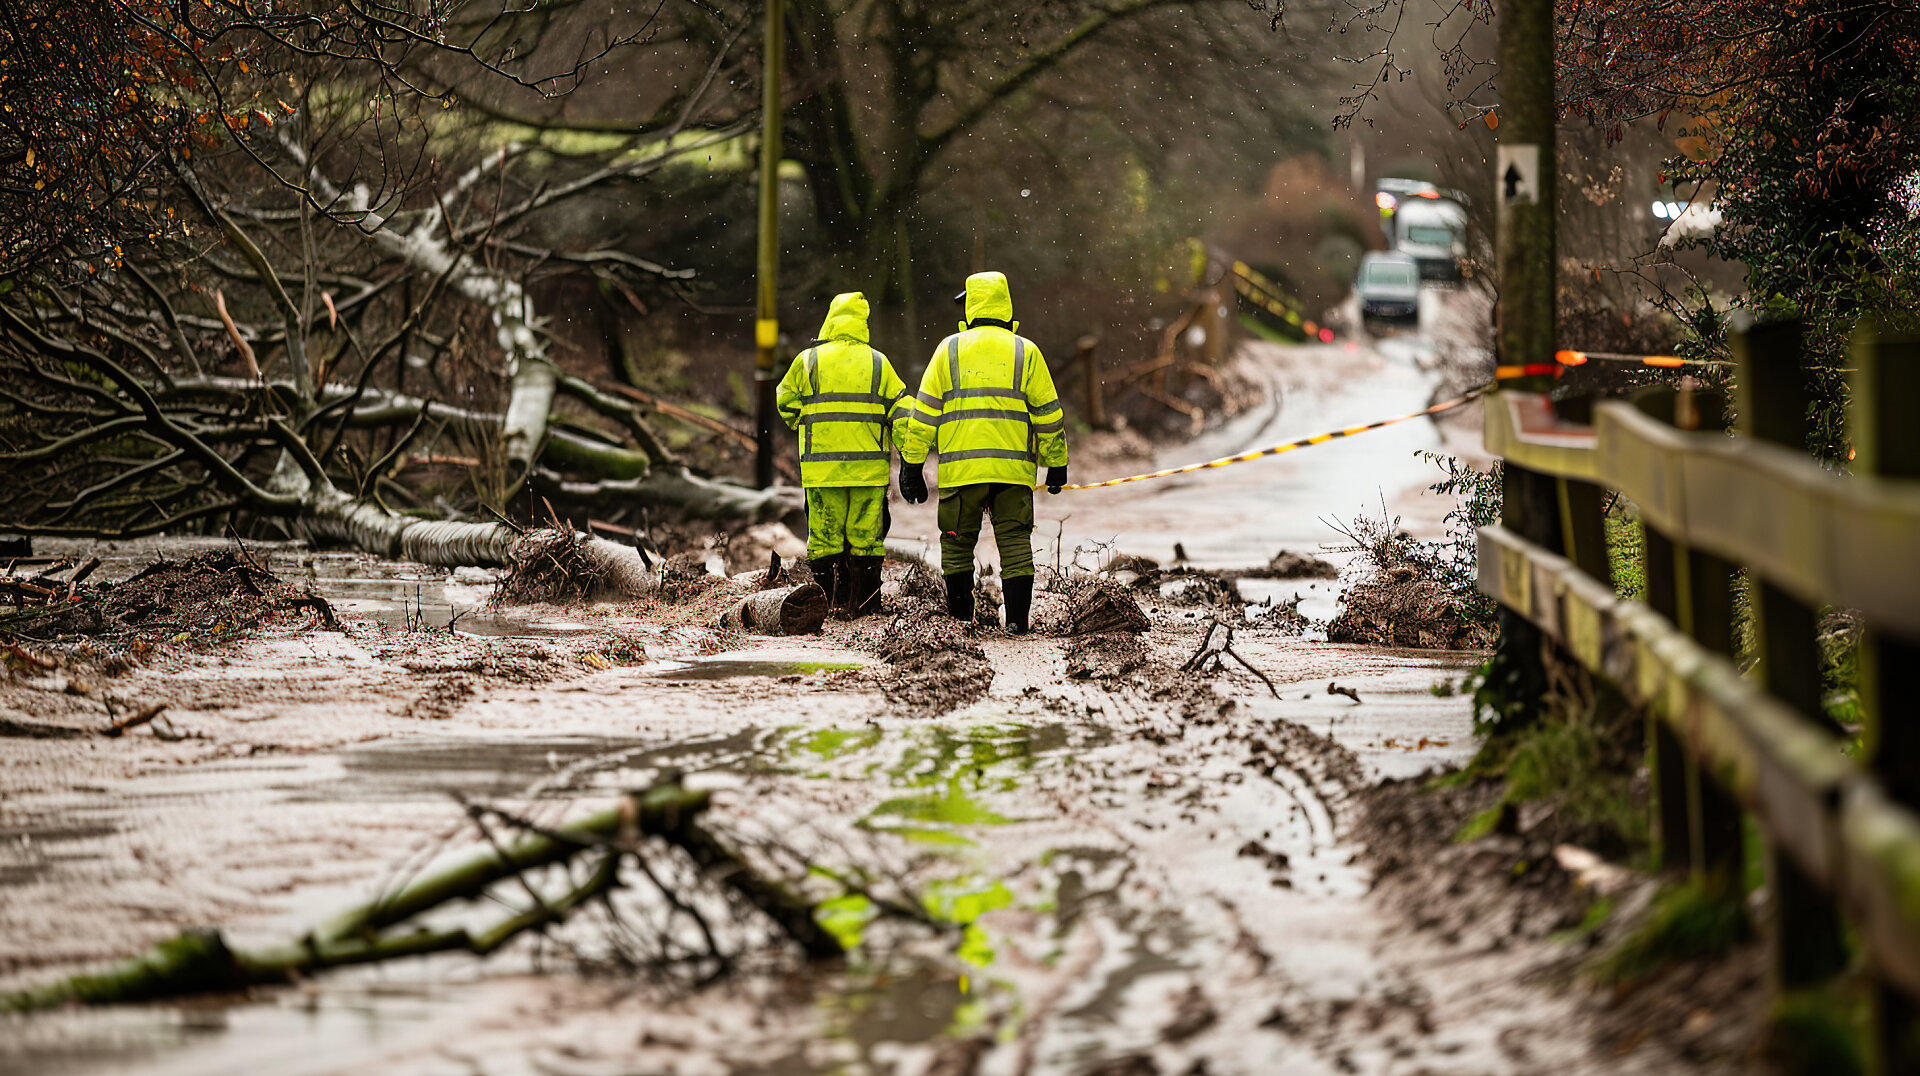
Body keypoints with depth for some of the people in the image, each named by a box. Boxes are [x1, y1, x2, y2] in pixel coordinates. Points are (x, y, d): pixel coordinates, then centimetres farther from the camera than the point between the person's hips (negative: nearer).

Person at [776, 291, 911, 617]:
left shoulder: (808, 361, 1)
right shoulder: (879, 363, 4)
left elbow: (786, 403, 10)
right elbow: (901, 413, 1)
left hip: (822, 466, -1)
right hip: (869, 466, 1)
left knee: (825, 536, 5)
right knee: (866, 538, 5)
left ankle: (830, 602, 1)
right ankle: (863, 604, 5)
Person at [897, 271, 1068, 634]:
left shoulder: (950, 349, 5)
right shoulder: (1025, 352, 6)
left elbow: (925, 410, 3)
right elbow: (1048, 413, 7)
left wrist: (912, 463, 7)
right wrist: (1056, 463, 16)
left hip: (960, 467, 0)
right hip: (1014, 467, 0)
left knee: (957, 542, 10)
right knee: (1015, 541, 3)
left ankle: (960, 619, 11)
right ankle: (1017, 619, -4)